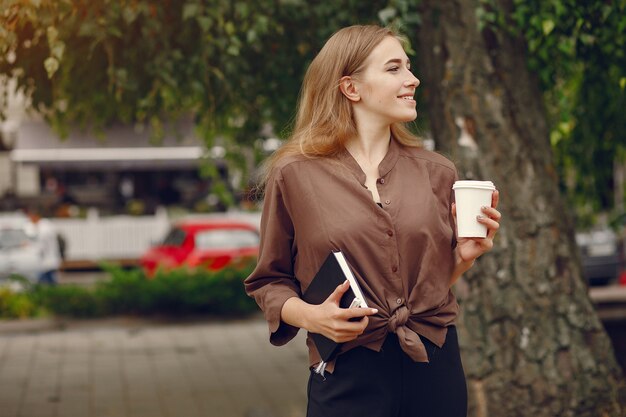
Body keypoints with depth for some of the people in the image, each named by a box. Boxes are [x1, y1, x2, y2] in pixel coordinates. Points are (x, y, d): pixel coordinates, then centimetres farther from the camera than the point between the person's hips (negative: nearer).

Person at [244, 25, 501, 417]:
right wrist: (310, 316, -13)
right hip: (349, 376, -3)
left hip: (435, 370, 3)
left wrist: (464, 254, -4)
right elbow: (269, 280, 5)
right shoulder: (294, 175, -3)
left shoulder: (436, 172, 6)